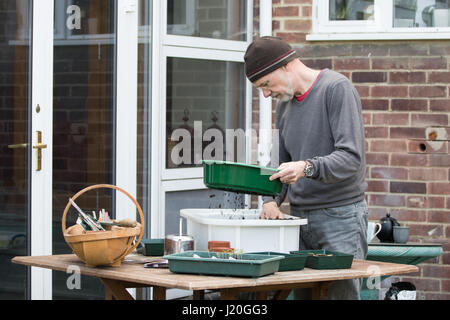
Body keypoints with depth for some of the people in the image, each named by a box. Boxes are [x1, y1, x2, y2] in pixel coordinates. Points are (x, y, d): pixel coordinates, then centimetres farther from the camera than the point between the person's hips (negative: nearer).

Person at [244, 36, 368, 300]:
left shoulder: (337, 88, -10)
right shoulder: (285, 103, 15)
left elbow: (351, 157, -19)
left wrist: (308, 167, -34)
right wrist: (271, 200, -2)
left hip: (340, 217, -7)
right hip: (300, 217, 7)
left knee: (341, 292, -11)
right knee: (302, 294, 4)